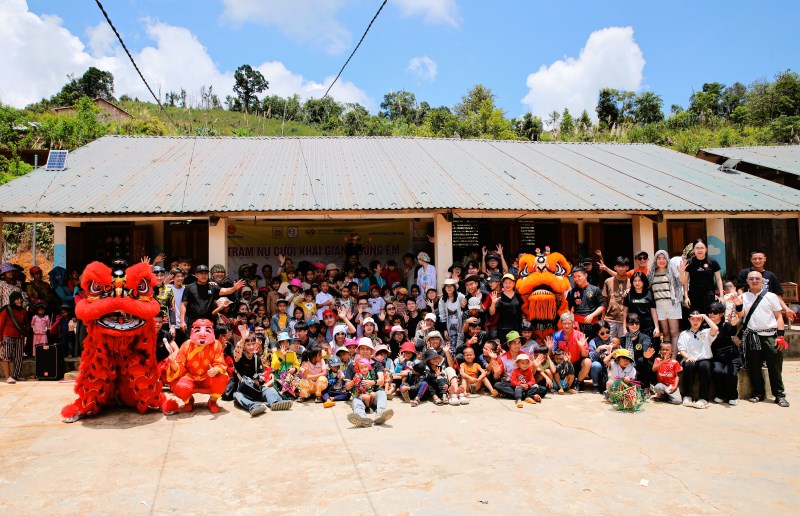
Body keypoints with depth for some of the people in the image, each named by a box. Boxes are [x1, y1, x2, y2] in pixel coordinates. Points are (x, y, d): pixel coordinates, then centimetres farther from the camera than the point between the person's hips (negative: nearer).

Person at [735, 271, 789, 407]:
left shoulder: (771, 296, 8)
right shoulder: (743, 297, 10)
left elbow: (779, 316, 6)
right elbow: (740, 315, 1)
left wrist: (780, 336, -3)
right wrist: (738, 305, -21)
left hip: (770, 335, -1)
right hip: (752, 336, 1)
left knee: (775, 366, -3)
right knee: (754, 366, 4)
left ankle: (779, 395, 6)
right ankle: (758, 393, 16)